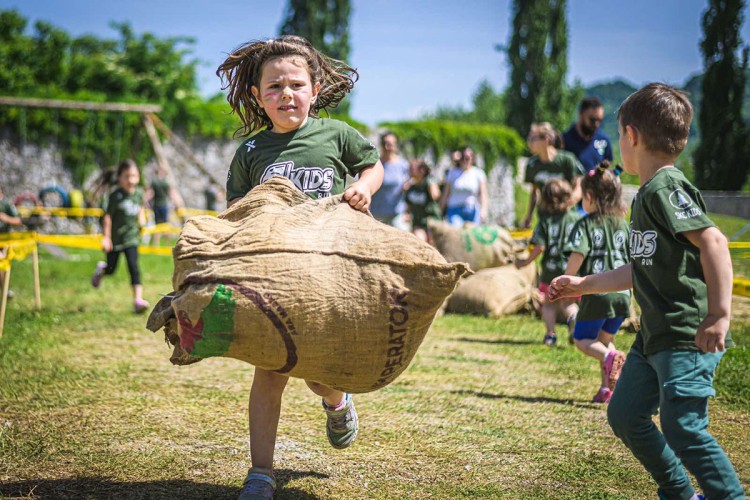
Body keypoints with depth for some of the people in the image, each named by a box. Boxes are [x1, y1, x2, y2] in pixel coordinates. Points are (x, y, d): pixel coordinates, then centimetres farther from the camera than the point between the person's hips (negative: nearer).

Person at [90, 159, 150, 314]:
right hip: (115, 237, -2)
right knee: (111, 269, 14)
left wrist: (142, 220, 4)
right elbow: (107, 217, -14)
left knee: (134, 268, -10)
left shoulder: (139, 193, -1)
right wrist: (106, 237, -17)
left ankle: (138, 299, -13)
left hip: (131, 237, 2)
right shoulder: (115, 195, -17)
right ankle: (101, 268, 51)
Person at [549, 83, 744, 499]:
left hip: (689, 337, -10)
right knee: (625, 415, 14)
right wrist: (583, 285, 31)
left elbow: (712, 241, -26)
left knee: (683, 428, -13)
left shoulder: (666, 188, -15)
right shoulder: (646, 195, 16)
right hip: (654, 335, 10)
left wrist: (719, 314, -28)